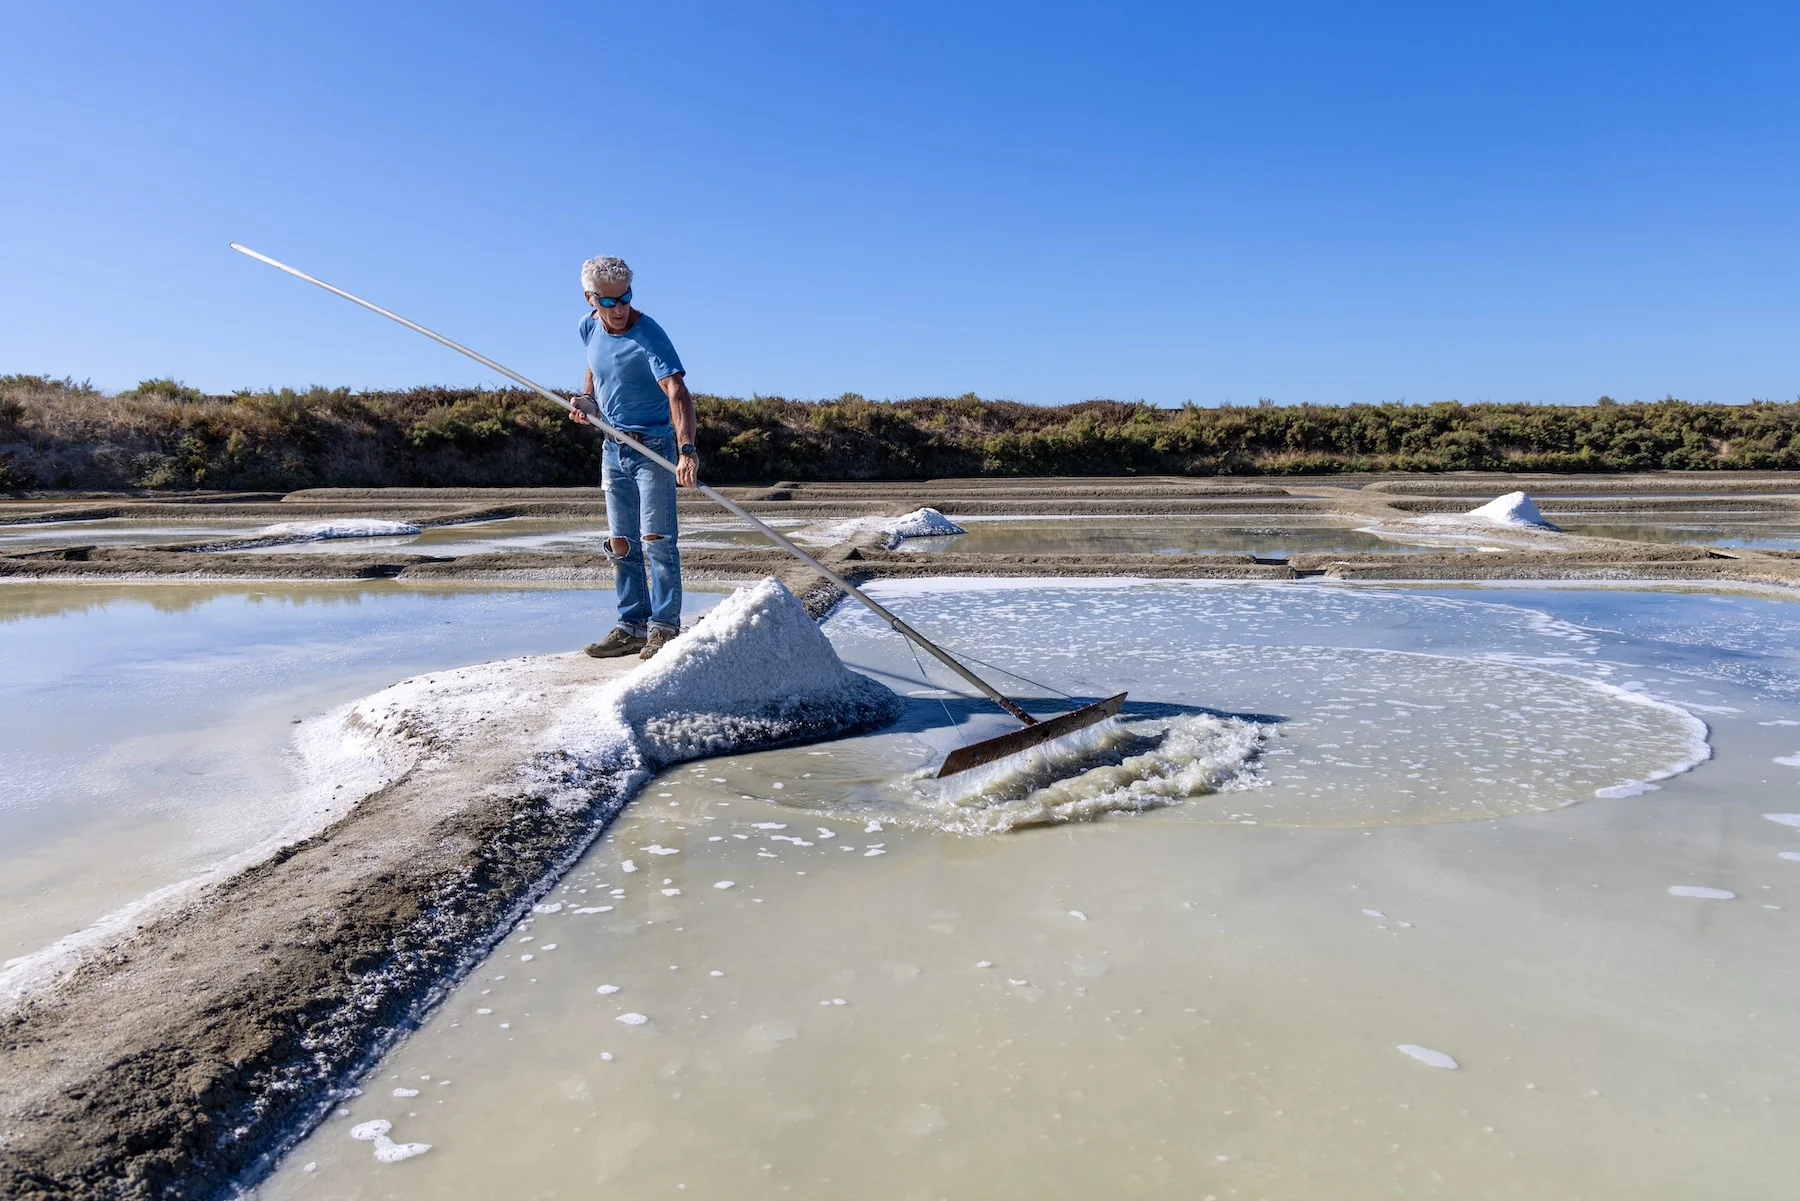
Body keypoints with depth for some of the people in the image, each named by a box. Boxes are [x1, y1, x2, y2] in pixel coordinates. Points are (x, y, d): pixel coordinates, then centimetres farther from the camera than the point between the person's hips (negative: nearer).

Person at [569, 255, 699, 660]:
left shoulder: (649, 337, -20)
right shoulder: (590, 327, 2)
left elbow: (676, 392, -33)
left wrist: (686, 448, -47)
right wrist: (587, 399, 4)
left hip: (654, 447, -7)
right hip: (613, 448, 7)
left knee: (656, 538, -10)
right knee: (620, 543, 8)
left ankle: (664, 627, -2)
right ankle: (632, 627, 16)